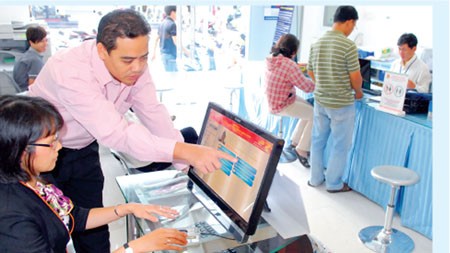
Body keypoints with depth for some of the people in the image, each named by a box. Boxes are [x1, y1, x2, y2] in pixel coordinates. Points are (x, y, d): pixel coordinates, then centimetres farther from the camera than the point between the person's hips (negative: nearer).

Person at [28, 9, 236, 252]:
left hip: (83, 150, 5)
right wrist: (184, 151, -52)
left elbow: (153, 113, -10)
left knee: (94, 228, 11)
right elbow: (115, 132, -43)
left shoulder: (135, 67, -17)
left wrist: (188, 163, -17)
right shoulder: (71, 72, -36)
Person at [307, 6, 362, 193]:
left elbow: (310, 72, 10)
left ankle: (316, 178, 29)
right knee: (340, 145, 9)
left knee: (318, 140, 17)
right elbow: (355, 77, -14)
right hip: (341, 104, -6)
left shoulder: (317, 43, 2)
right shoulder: (348, 45, -17)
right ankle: (334, 183, 20)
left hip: (320, 100, 6)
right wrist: (358, 92, 5)